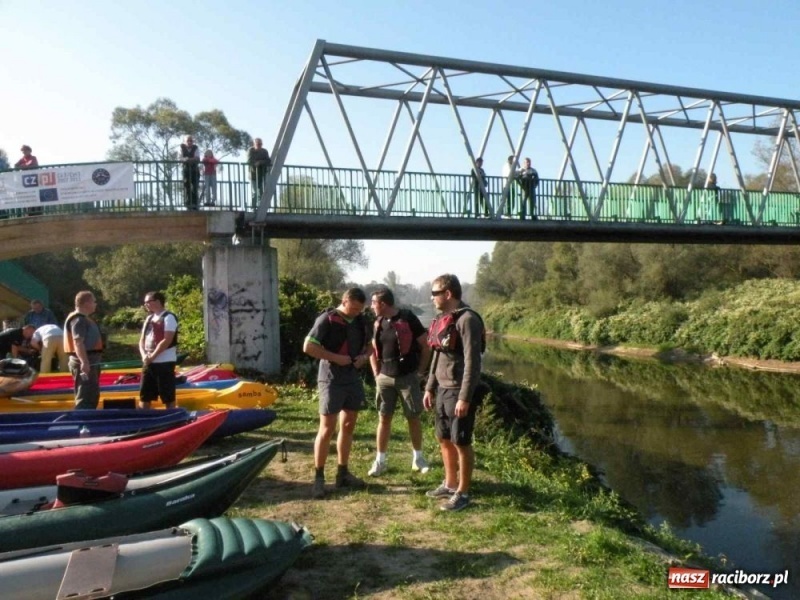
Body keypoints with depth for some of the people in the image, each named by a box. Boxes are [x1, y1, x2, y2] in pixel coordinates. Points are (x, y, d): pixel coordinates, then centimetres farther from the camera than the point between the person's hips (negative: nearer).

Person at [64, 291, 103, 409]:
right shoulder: (79, 320, -14)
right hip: (84, 363, -11)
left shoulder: (84, 319, 18)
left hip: (89, 362, 11)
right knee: (85, 397, -12)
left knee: (92, 396, 16)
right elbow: (78, 342, -25)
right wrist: (84, 362, -32)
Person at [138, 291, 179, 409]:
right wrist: (144, 355, -4)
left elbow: (167, 341, -16)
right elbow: (142, 340, 14)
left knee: (168, 397, -2)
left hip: (165, 362, -8)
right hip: (148, 363, 8)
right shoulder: (149, 318, 16)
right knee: (144, 395, 11)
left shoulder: (169, 317, -8)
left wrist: (152, 356, -15)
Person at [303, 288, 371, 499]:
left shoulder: (361, 321, 7)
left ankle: (342, 473, 23)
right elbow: (308, 347, -16)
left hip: (353, 379, 7)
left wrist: (364, 357, -2)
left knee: (348, 426, 12)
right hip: (331, 380, -7)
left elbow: (368, 345, 21)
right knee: (327, 429, -4)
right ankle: (318, 478, 5)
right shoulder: (327, 319, -12)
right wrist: (336, 358, -19)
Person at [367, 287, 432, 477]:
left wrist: (420, 371, -4)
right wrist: (377, 374, 9)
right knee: (384, 419, 6)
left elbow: (426, 346, -6)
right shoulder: (378, 323, 5)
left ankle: (418, 458, 21)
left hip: (408, 377, -4)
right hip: (385, 378, 4)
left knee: (413, 418, 6)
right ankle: (380, 460, 15)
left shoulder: (408, 318, -11)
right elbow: (373, 350, 17)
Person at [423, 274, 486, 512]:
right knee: (444, 439, 17)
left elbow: (472, 363, -20)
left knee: (461, 443, 2)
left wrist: (464, 398, -22)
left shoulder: (467, 320, -17)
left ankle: (463, 493, 14)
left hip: (458, 392, -9)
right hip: (442, 390, 9)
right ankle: (450, 485, 31)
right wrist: (429, 388, 17)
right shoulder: (443, 320, 11)